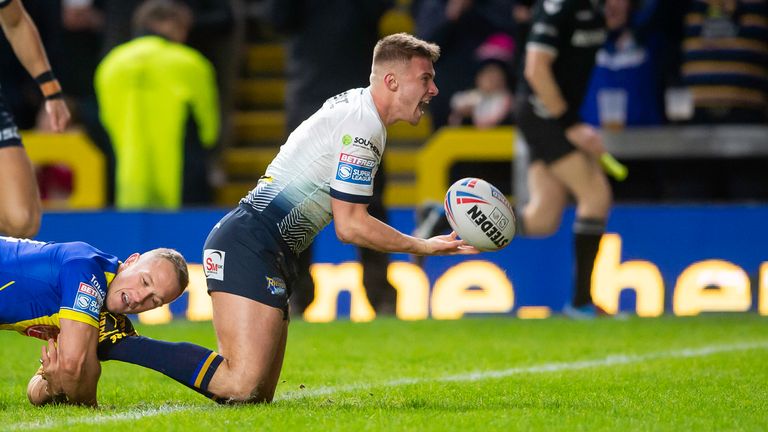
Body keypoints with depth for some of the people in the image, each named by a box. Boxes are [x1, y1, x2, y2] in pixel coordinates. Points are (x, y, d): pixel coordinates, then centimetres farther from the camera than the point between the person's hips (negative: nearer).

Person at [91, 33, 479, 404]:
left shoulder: (355, 104, 18)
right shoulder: (362, 127, -13)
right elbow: (350, 226, -13)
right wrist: (422, 246, -4)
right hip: (249, 246, -11)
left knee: (258, 395, 6)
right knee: (242, 386, -23)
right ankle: (114, 343, -15)